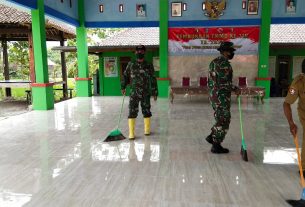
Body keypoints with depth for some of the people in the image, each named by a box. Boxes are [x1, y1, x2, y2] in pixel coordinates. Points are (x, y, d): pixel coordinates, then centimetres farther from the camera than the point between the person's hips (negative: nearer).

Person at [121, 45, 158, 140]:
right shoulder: (131, 64, 6)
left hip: (146, 93, 0)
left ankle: (147, 130, 25)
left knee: (146, 111, 9)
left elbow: (153, 80, 5)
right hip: (134, 93, 0)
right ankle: (131, 133, 0)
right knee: (132, 112, -5)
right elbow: (125, 76, 14)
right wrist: (123, 87, 6)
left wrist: (155, 93, 2)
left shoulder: (149, 66, 4)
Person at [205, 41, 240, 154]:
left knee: (221, 119, 22)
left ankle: (211, 136, 22)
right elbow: (224, 82, -22)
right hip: (222, 96, -9)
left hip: (214, 94, 9)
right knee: (223, 121, 1)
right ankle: (216, 146, 7)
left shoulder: (214, 62, 13)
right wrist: (235, 89, -7)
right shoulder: (224, 63, -17)